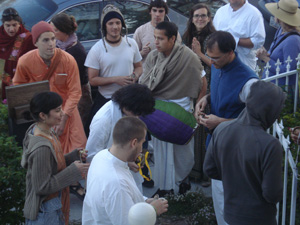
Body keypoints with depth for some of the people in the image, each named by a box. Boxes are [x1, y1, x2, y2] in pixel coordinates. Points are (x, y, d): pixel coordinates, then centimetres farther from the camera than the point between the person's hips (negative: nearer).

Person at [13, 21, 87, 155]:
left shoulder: (68, 60, -16)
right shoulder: (25, 62, -12)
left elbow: (75, 92, -12)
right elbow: (18, 87, 5)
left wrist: (63, 119, -16)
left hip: (65, 112, -1)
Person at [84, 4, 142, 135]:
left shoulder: (131, 44, 1)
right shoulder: (97, 49, -10)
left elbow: (138, 67, 13)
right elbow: (92, 80, -10)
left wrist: (135, 76, -11)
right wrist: (116, 79, -22)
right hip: (105, 100, -3)